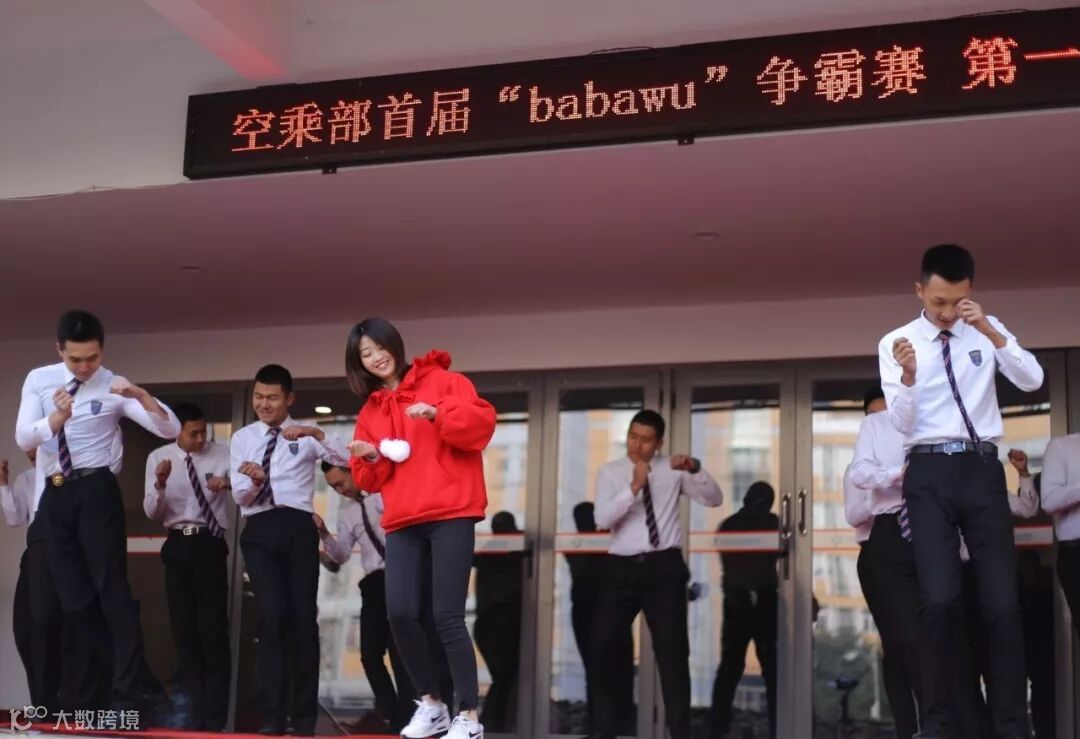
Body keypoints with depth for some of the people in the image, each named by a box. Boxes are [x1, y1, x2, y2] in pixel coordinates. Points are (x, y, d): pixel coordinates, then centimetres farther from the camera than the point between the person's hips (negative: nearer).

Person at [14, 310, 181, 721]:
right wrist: (56, 419, -27)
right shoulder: (38, 380, 4)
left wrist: (140, 396, -27)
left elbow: (171, 430, -11)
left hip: (96, 490, -4)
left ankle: (132, 694, -9)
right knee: (74, 598, 9)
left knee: (112, 588, -10)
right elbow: (23, 439, -8)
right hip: (54, 494, 4)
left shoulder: (114, 387, -3)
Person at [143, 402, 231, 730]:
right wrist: (160, 484, -20)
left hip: (211, 544, -2)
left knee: (213, 628, -3)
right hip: (178, 545, 2)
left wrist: (229, 483, -27)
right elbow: (151, 513, -1)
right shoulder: (158, 457, 2)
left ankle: (215, 715, 4)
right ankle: (194, 711, 16)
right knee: (184, 629, 7)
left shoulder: (221, 454, 0)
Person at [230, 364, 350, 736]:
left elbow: (347, 460, -5)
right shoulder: (242, 438, 15)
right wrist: (255, 480, -16)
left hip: (298, 527, 0)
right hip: (260, 530, 1)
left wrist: (317, 433, -19)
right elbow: (240, 495, 7)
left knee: (303, 617, -2)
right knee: (272, 616, -11)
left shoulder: (306, 436, 10)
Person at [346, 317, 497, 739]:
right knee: (400, 613, -7)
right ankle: (431, 704, 12)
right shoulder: (369, 410, 19)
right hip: (402, 522, 5)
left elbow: (483, 422, -7)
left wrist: (437, 413, -20)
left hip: (450, 513, -5)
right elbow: (369, 480, 20)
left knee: (447, 616, -10)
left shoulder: (441, 381, 5)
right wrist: (371, 458, -2)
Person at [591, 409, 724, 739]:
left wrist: (695, 469, -17)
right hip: (623, 568, 1)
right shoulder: (610, 472, 6)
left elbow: (715, 499, -1)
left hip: (664, 566, -1)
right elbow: (602, 519, -9)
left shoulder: (672, 469, 7)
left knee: (672, 651, 0)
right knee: (603, 648, 0)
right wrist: (634, 486, -20)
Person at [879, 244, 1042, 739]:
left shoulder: (987, 331, 11)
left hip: (982, 468, 2)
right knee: (940, 599, -13)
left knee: (1002, 602, -2)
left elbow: (1033, 381, -4)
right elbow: (902, 424, -3)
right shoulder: (895, 342, 5)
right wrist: (908, 376, -22)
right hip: (930, 472, -2)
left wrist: (991, 332, -16)